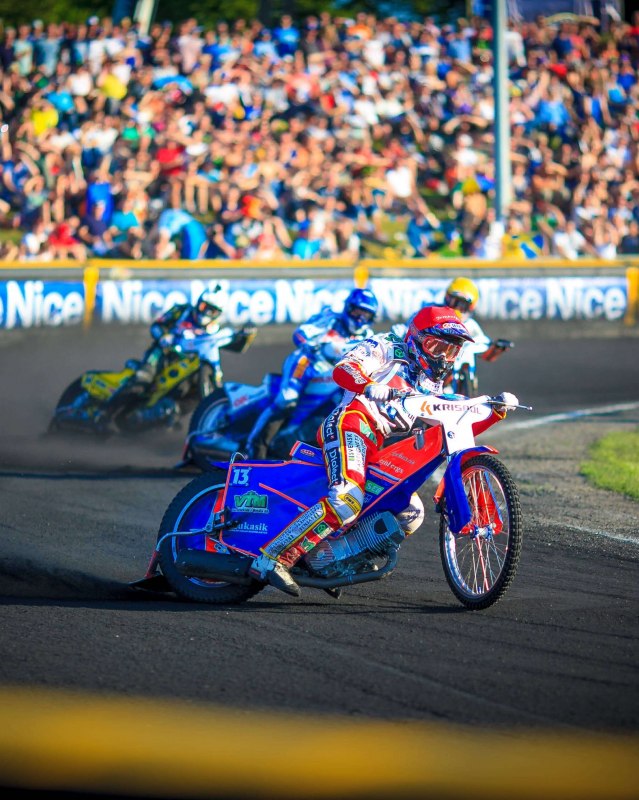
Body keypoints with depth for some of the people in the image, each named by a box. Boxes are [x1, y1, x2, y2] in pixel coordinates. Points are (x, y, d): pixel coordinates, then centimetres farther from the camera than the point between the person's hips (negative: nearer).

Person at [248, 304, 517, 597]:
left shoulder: (431, 390, 30)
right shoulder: (386, 348, 9)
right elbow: (342, 369, -9)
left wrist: (496, 412, 12)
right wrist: (369, 387, -30)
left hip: (379, 452, 9)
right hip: (351, 424, -9)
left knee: (411, 513, 10)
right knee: (347, 501, -31)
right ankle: (269, 560, -34)